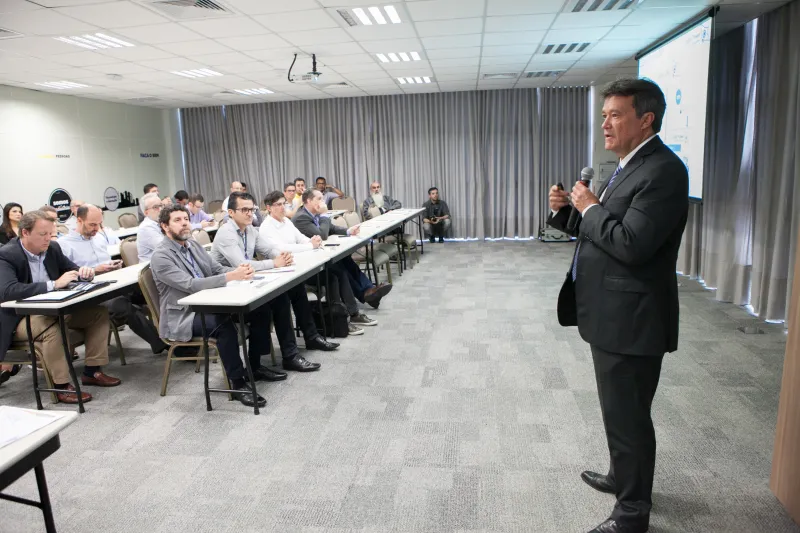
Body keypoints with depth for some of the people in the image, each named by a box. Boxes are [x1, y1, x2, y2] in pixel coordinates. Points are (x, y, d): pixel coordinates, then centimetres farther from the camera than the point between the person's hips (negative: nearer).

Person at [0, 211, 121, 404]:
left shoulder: (52, 248, 0)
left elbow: (73, 270, 12)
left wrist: (84, 272, -14)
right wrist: (54, 284, -38)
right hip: (21, 318, -7)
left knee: (99, 313, -5)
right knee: (52, 329, -36)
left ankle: (92, 371, 1)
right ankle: (61, 386, -22)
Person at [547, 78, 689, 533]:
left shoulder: (663, 170, -18)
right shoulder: (630, 166, 13)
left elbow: (631, 244, -28)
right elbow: (600, 233, 16)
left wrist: (590, 208, -14)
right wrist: (566, 210, -1)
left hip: (630, 319, -10)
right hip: (612, 314, 10)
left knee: (628, 417, 4)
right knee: (619, 410, 24)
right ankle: (623, 477, 45)